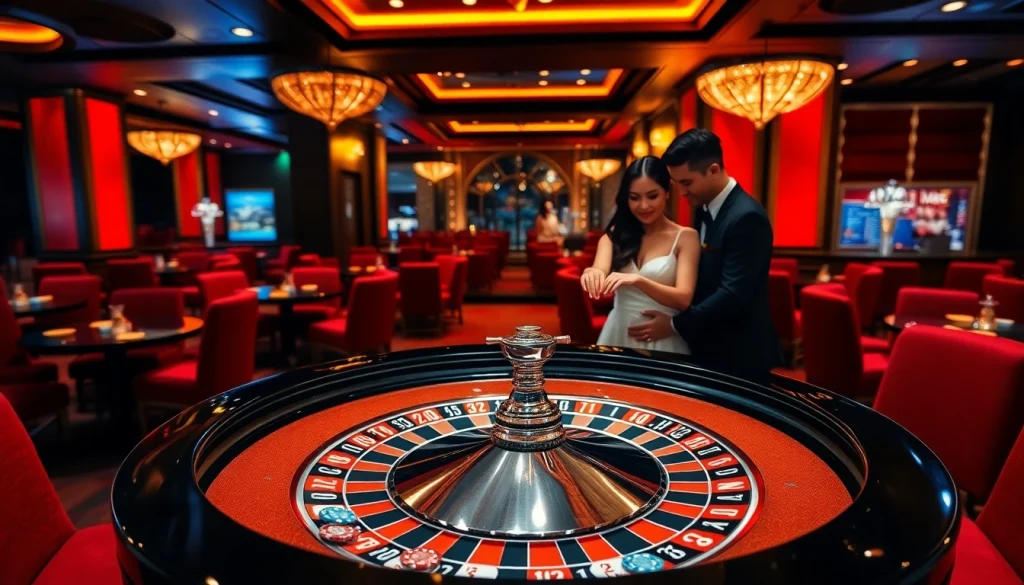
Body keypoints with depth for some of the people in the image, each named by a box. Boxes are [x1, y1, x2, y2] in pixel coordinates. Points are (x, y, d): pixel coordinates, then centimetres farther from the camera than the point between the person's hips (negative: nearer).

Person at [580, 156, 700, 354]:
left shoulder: (685, 237, -6)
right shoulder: (615, 235, 3)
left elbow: (683, 299, -15)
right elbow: (600, 271, -13)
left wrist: (638, 280, -31)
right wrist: (592, 274, -37)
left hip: (662, 340, -2)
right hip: (618, 334, 3)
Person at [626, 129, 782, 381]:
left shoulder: (746, 217, -22)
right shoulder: (704, 208, 5)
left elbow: (733, 294, -25)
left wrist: (676, 325, -18)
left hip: (738, 356, -8)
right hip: (705, 347, 8)